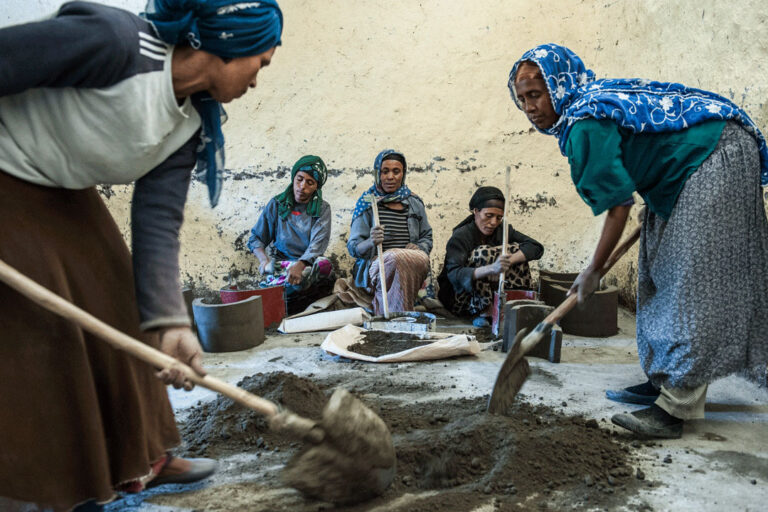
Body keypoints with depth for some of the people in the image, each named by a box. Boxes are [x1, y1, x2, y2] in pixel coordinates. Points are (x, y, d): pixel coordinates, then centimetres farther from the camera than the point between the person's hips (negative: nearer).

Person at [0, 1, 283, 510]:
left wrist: (169, 322, -20)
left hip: (63, 194, 8)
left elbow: (158, 223, -10)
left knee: (115, 305, 6)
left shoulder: (191, 126, -6)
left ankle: (136, 458, 23)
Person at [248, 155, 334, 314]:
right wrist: (263, 259, -11)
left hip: (309, 264, 1)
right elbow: (256, 238, 12)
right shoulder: (277, 204, 8)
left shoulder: (322, 209, 5)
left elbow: (318, 243, -12)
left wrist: (300, 265, -33)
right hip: (281, 264, 0)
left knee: (325, 265, -35)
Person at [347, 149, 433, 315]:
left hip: (413, 267, 3)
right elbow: (353, 247, 2)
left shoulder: (414, 203, 16)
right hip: (373, 267, -2)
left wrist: (419, 248, -5)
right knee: (394, 257, -37)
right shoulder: (367, 203, 7)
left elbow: (427, 237, 20)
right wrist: (371, 242, -22)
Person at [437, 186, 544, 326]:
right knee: (482, 252, -27)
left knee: (516, 249, -7)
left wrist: (507, 262, -29)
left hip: (491, 295, 5)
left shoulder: (502, 230, -2)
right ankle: (483, 312, -22)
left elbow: (536, 247, -10)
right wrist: (491, 268, -49)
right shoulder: (460, 236, -18)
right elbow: (454, 274, -33)